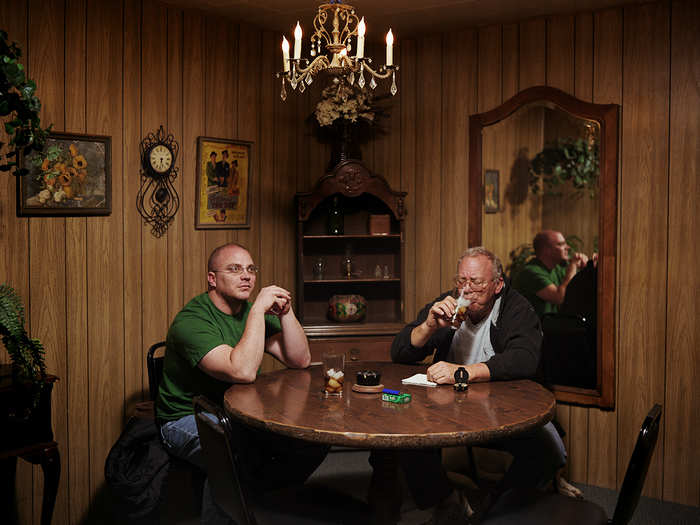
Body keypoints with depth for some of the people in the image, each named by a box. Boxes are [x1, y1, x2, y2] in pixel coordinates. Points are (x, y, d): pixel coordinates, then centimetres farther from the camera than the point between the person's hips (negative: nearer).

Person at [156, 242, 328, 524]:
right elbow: (243, 372, -33)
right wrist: (259, 309, -28)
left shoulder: (253, 312, 4)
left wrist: (285, 312, -13)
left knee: (315, 441, -10)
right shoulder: (191, 320, -20)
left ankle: (257, 492, 12)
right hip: (187, 419, -7)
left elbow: (301, 360, -1)